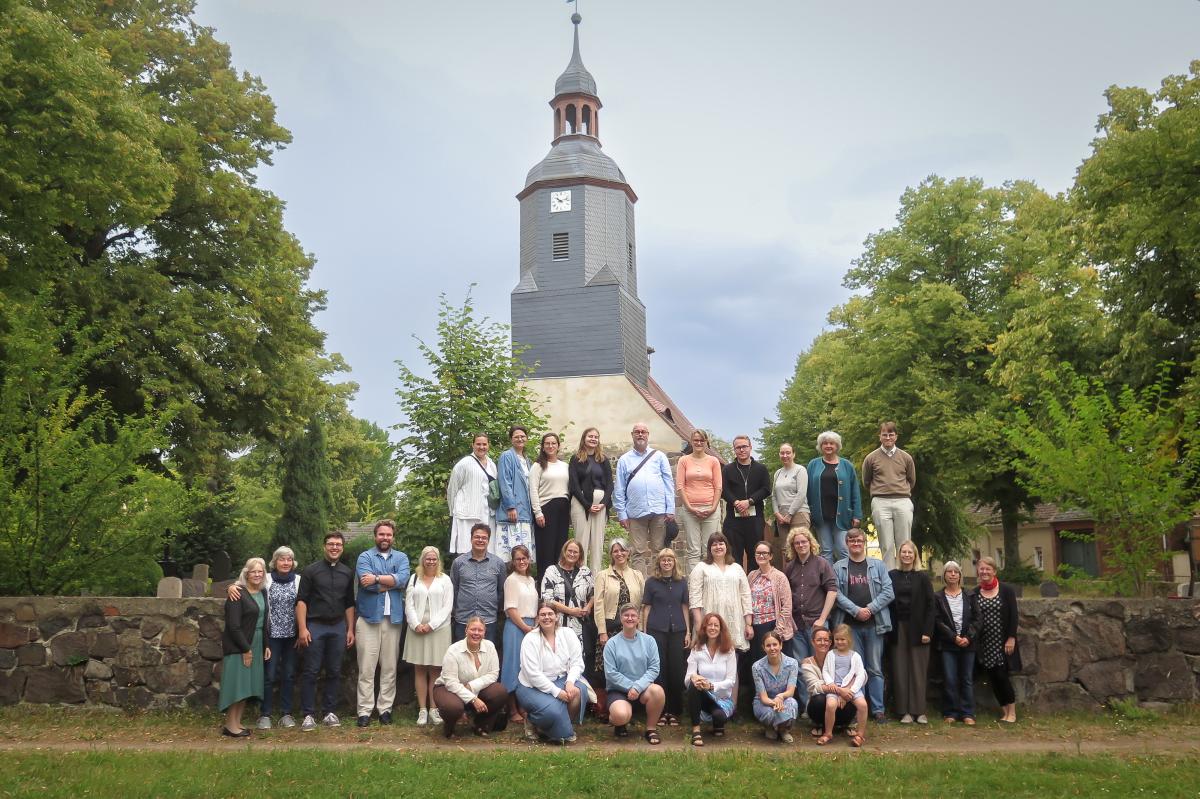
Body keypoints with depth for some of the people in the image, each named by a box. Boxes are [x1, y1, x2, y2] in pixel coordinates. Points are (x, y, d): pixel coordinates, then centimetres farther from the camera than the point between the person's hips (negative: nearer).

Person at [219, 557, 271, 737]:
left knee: (247, 685, 9)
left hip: (256, 646, 8)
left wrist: (266, 645, 10)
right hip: (238, 646, -7)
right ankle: (230, 725, 3)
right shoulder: (238, 594, -12)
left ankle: (237, 722, 16)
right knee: (237, 683, -4)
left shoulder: (263, 594, 11)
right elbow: (233, 625, -17)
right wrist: (245, 649, -16)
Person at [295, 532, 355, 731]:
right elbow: (301, 601, -4)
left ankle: (329, 712, 15)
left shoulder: (347, 573, 11)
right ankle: (308, 714, 4)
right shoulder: (311, 570, 0)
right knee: (311, 672, -2)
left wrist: (350, 629, 9)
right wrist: (302, 629, -12)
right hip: (315, 625, -3)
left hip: (338, 627, 3)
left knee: (334, 672, 6)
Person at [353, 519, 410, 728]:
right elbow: (367, 583, -14)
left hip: (393, 618, 3)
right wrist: (392, 582, -7)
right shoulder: (365, 557, 3)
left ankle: (385, 708, 13)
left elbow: (403, 579, -9)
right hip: (369, 618, -3)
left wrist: (377, 578, -15)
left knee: (390, 667, 6)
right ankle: (365, 710, 2)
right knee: (366, 668, -2)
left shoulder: (401, 558, 11)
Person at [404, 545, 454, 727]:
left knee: (435, 670, 0)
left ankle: (433, 709, 4)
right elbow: (409, 605, 5)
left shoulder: (445, 580, 6)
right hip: (417, 630, 2)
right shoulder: (414, 579, 11)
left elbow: (447, 607, -2)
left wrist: (431, 625, -11)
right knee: (419, 670, 2)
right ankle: (422, 710, 5)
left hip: (438, 629, -2)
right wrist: (416, 625, -9)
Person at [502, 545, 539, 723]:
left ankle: (522, 706, 17)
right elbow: (511, 609, -13)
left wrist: (534, 626, 5)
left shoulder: (531, 580, 14)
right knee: (514, 666, -3)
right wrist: (525, 628, -14)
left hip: (531, 627, 7)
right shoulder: (511, 580, -7)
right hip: (516, 626, -7)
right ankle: (512, 710, 3)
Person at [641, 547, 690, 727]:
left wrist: (688, 631, 6)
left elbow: (685, 607, 10)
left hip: (677, 630, 2)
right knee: (659, 670, 0)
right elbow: (646, 607, 4)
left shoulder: (682, 581, 8)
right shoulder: (651, 582, 3)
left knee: (677, 670, 1)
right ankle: (661, 711, 9)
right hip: (656, 630, -1)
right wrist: (644, 632, 0)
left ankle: (675, 711, 11)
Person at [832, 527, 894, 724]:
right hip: (850, 624, 0)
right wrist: (856, 610, -14)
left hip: (874, 624, 0)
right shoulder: (839, 567, 5)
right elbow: (837, 594, -4)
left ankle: (878, 709, 9)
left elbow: (888, 591, 0)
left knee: (875, 669, 4)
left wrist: (871, 608, -11)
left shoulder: (878, 565, 7)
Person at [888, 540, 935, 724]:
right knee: (900, 670, 2)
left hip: (917, 629, -1)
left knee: (918, 670, 2)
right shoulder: (891, 576, 4)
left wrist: (927, 631, -9)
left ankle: (919, 711, 9)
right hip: (897, 629, 1)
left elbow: (930, 606, -1)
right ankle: (904, 711, 8)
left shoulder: (922, 578, 2)